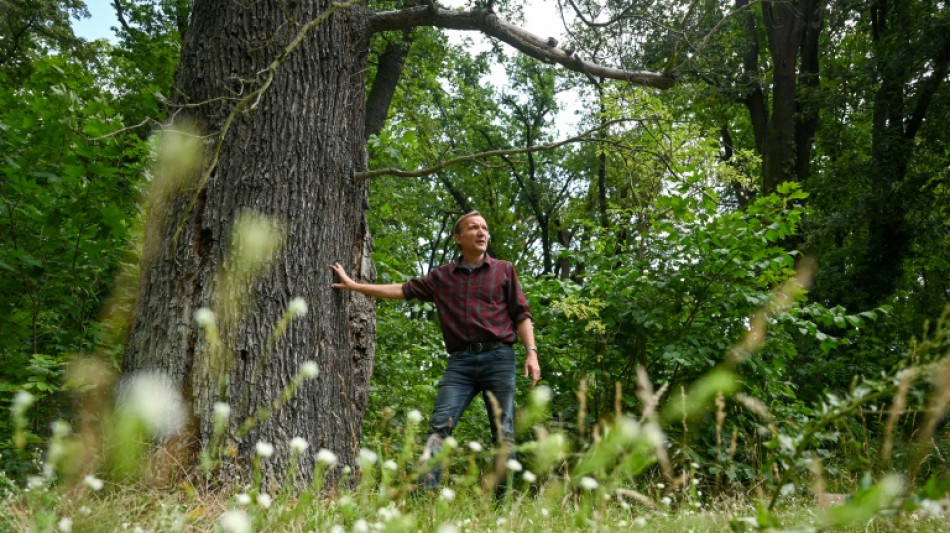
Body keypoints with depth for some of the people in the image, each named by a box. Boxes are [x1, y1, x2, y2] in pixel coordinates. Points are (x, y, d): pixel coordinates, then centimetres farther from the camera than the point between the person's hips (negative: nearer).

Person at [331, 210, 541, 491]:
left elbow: (521, 314, 7)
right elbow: (403, 290, 17)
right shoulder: (442, 276, 16)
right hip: (460, 362, 2)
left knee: (503, 431, -2)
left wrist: (531, 353, -5)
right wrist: (354, 285, 14)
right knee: (440, 424, -11)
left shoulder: (504, 270, 11)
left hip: (498, 358, -1)